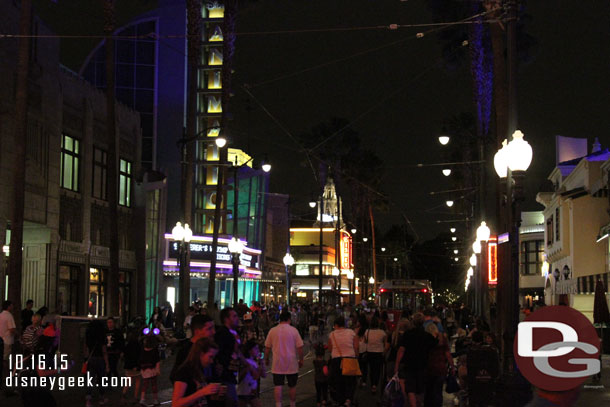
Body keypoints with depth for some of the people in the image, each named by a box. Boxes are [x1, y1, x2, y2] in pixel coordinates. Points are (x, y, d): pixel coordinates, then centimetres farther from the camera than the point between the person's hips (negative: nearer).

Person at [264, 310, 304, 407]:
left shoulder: (272, 330, 0)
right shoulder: (293, 330, -5)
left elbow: (267, 347, 6)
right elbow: (299, 347, -4)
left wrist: (266, 359, 19)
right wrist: (301, 360, 8)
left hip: (277, 363, 1)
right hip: (291, 363, -1)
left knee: (278, 386, 2)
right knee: (292, 386, 12)